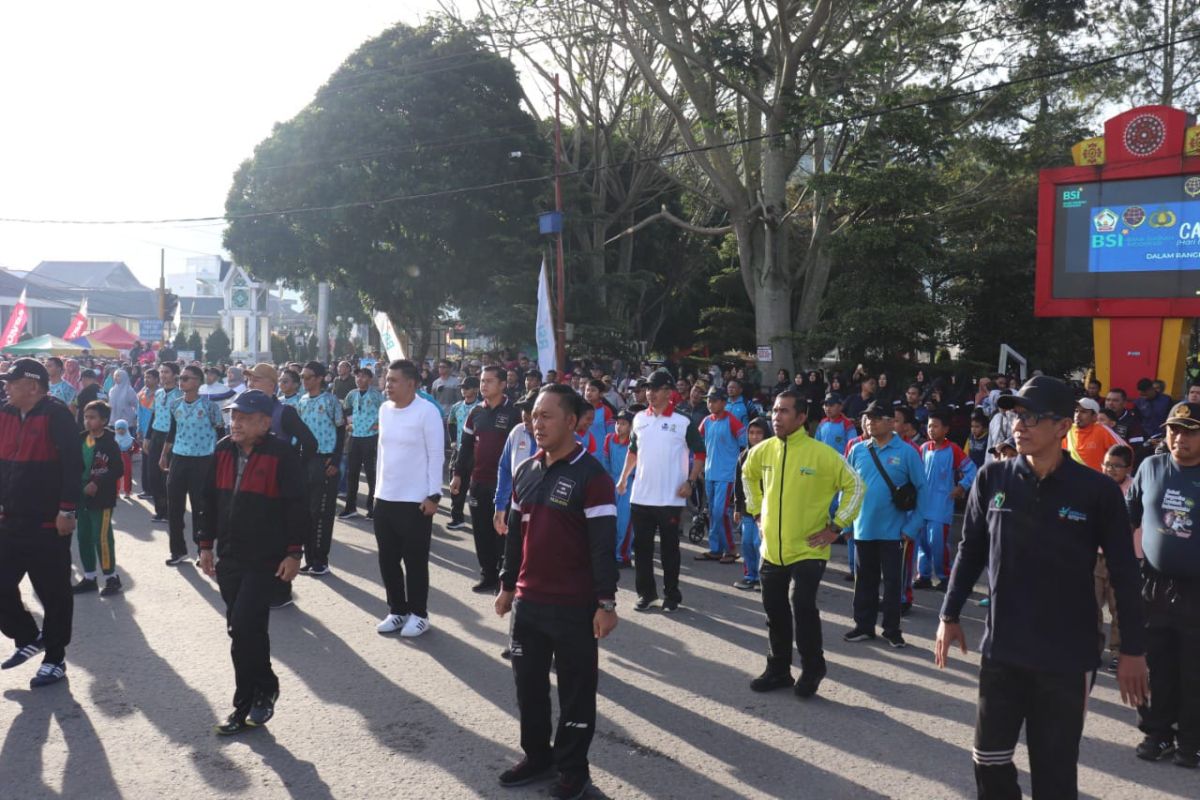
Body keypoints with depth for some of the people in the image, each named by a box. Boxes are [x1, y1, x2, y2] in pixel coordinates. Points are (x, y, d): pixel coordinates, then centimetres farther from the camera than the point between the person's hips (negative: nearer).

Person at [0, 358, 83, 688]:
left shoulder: (56, 414, -14)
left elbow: (73, 464, -18)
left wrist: (67, 510, -20)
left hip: (49, 523, -7)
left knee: (54, 594, 5)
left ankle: (55, 658, 18)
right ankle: (28, 638, 33)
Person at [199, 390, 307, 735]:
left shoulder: (282, 455, -12)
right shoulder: (223, 451, 7)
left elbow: (297, 507, -11)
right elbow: (211, 500, 15)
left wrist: (294, 553, -13)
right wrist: (207, 544, 14)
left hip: (267, 561, -7)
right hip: (229, 558, 7)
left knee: (245, 627, -12)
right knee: (244, 630, 11)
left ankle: (246, 702, 7)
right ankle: (261, 691, 25)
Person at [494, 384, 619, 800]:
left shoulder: (590, 475, -14)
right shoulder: (525, 472, 8)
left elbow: (604, 544, -15)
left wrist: (606, 603, -17)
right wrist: (507, 585, 17)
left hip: (574, 607, -6)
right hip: (527, 602, 7)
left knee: (575, 690, 8)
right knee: (528, 684, 17)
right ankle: (537, 755, 34)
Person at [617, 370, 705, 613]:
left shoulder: (683, 423, -6)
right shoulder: (639, 419, 7)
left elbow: (700, 454, -2)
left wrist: (690, 482, -11)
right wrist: (623, 478, 13)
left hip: (670, 499, -4)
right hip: (640, 497, 4)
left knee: (669, 548, 6)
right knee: (641, 547, 9)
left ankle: (671, 595, 18)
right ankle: (646, 593, 23)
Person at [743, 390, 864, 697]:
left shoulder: (823, 454, -14)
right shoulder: (763, 451, 1)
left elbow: (855, 486, -8)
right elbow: (748, 476, 22)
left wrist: (836, 526, -9)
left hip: (807, 549, -5)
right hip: (771, 549, 5)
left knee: (803, 606, -13)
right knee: (775, 611, 13)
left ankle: (812, 669, 10)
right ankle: (778, 669, 30)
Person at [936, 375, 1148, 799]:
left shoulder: (1097, 490, -10)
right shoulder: (992, 478, -2)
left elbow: (1123, 573, -4)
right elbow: (971, 550, 8)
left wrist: (1132, 649, -2)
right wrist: (949, 615, 7)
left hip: (1066, 657, -3)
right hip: (1001, 649, 3)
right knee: (989, 761, 11)